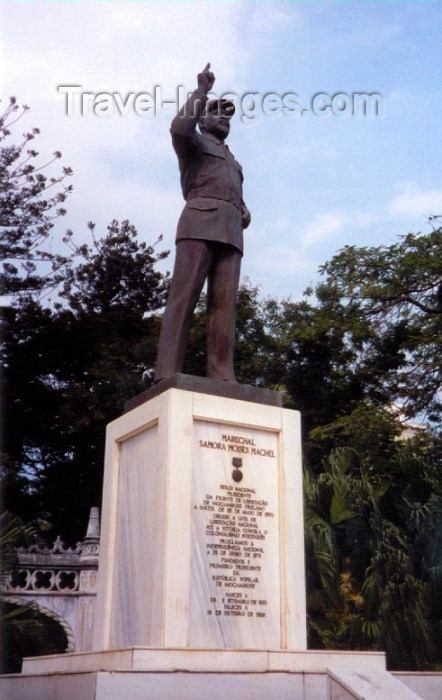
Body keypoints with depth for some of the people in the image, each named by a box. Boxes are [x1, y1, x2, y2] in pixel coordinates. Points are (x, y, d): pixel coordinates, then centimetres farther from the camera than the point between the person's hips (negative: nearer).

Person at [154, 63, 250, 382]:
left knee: (224, 304, -11)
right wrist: (202, 90, 2)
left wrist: (245, 213, 10)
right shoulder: (193, 142, 20)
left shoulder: (233, 163, 40)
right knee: (184, 297, -19)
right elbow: (179, 127, -6)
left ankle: (222, 379, -21)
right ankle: (168, 377, -28)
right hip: (200, 222, -6)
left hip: (230, 232, 6)